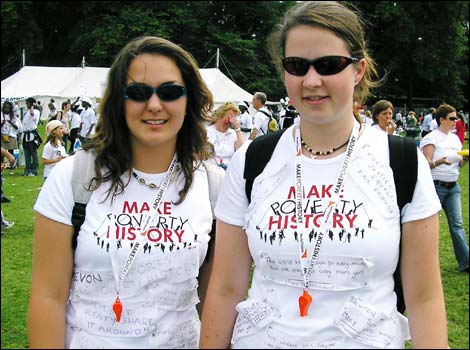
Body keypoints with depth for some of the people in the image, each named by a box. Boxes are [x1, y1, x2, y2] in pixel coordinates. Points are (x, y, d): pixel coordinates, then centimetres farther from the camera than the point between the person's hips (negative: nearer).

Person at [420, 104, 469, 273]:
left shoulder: (455, 138, 14)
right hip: (436, 186, -6)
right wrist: (439, 161, -31)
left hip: (453, 187, 6)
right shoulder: (431, 138, -7)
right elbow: (426, 164, -13)